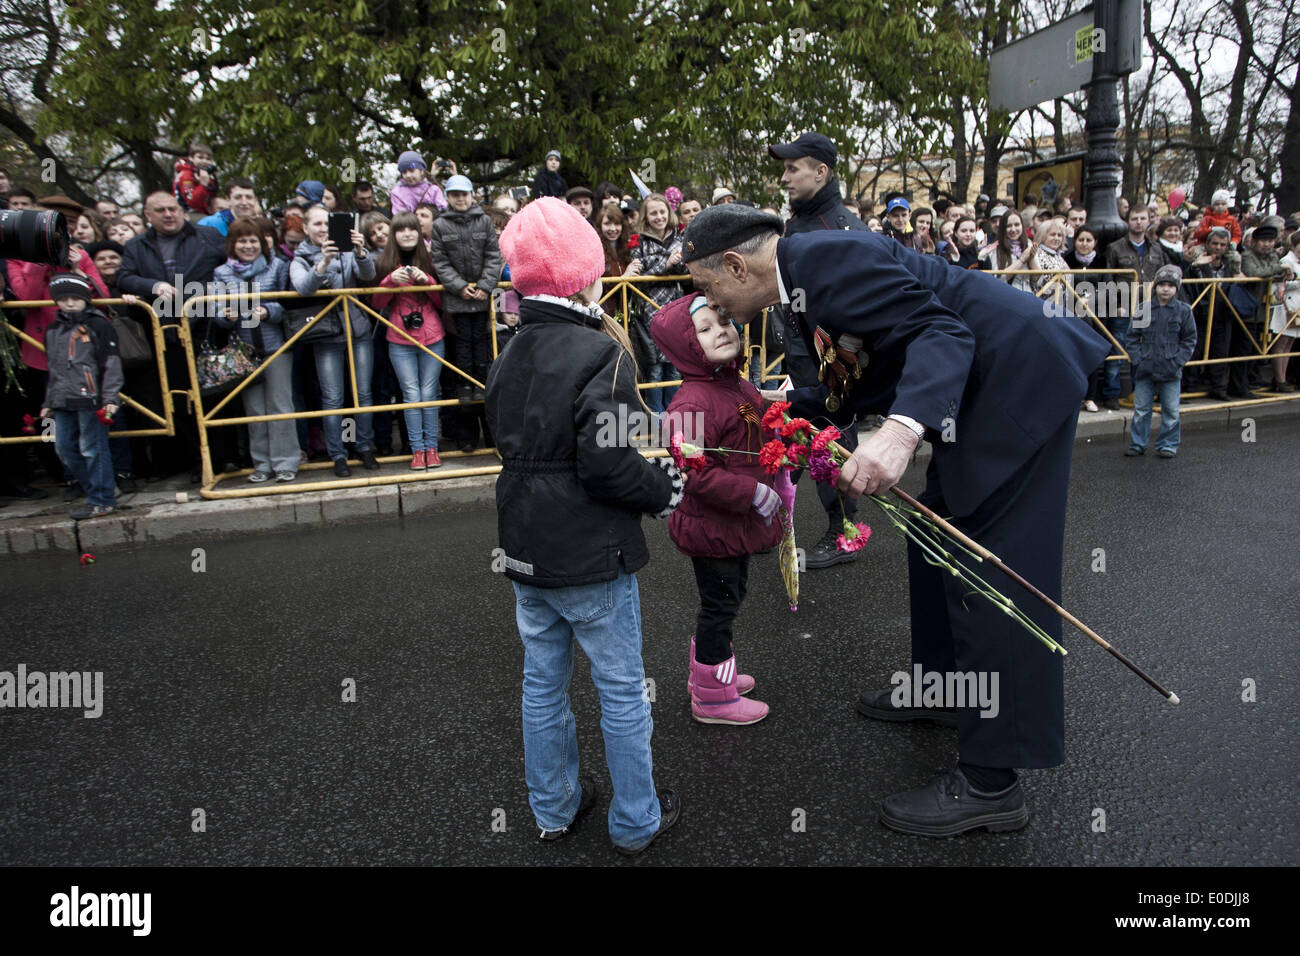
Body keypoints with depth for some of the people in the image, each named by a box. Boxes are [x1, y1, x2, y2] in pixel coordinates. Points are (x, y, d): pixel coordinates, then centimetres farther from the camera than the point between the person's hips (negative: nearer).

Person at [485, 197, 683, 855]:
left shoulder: (509, 357, 7)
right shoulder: (601, 355, -18)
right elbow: (607, 463, -24)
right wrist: (664, 489, -8)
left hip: (526, 552, 8)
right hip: (591, 557, -7)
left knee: (543, 683, 19)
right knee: (622, 690, 9)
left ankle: (554, 808, 36)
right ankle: (635, 823, 25)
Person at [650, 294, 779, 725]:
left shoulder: (741, 388, 6)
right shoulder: (691, 405, -25)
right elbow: (697, 474, -29)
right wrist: (754, 493, -26)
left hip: (736, 523, 9)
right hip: (710, 524, -9)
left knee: (726, 598, 22)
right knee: (720, 603, 4)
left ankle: (708, 670, 42)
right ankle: (712, 695, 22)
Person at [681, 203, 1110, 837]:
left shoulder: (828, 257, -20)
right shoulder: (807, 283, 10)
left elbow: (939, 331, -27)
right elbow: (848, 385, 14)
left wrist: (902, 430, -41)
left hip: (1019, 380, -11)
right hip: (978, 387, 11)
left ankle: (990, 782, 4)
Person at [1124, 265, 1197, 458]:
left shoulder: (1183, 310, 1)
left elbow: (1189, 340, 4)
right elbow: (1131, 337, 5)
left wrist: (1178, 361, -6)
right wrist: (1136, 358, -5)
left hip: (1171, 371, -1)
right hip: (1145, 369, 1)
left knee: (1171, 411, 6)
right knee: (1141, 409, 8)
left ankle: (1168, 445, 18)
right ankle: (1137, 444, 18)